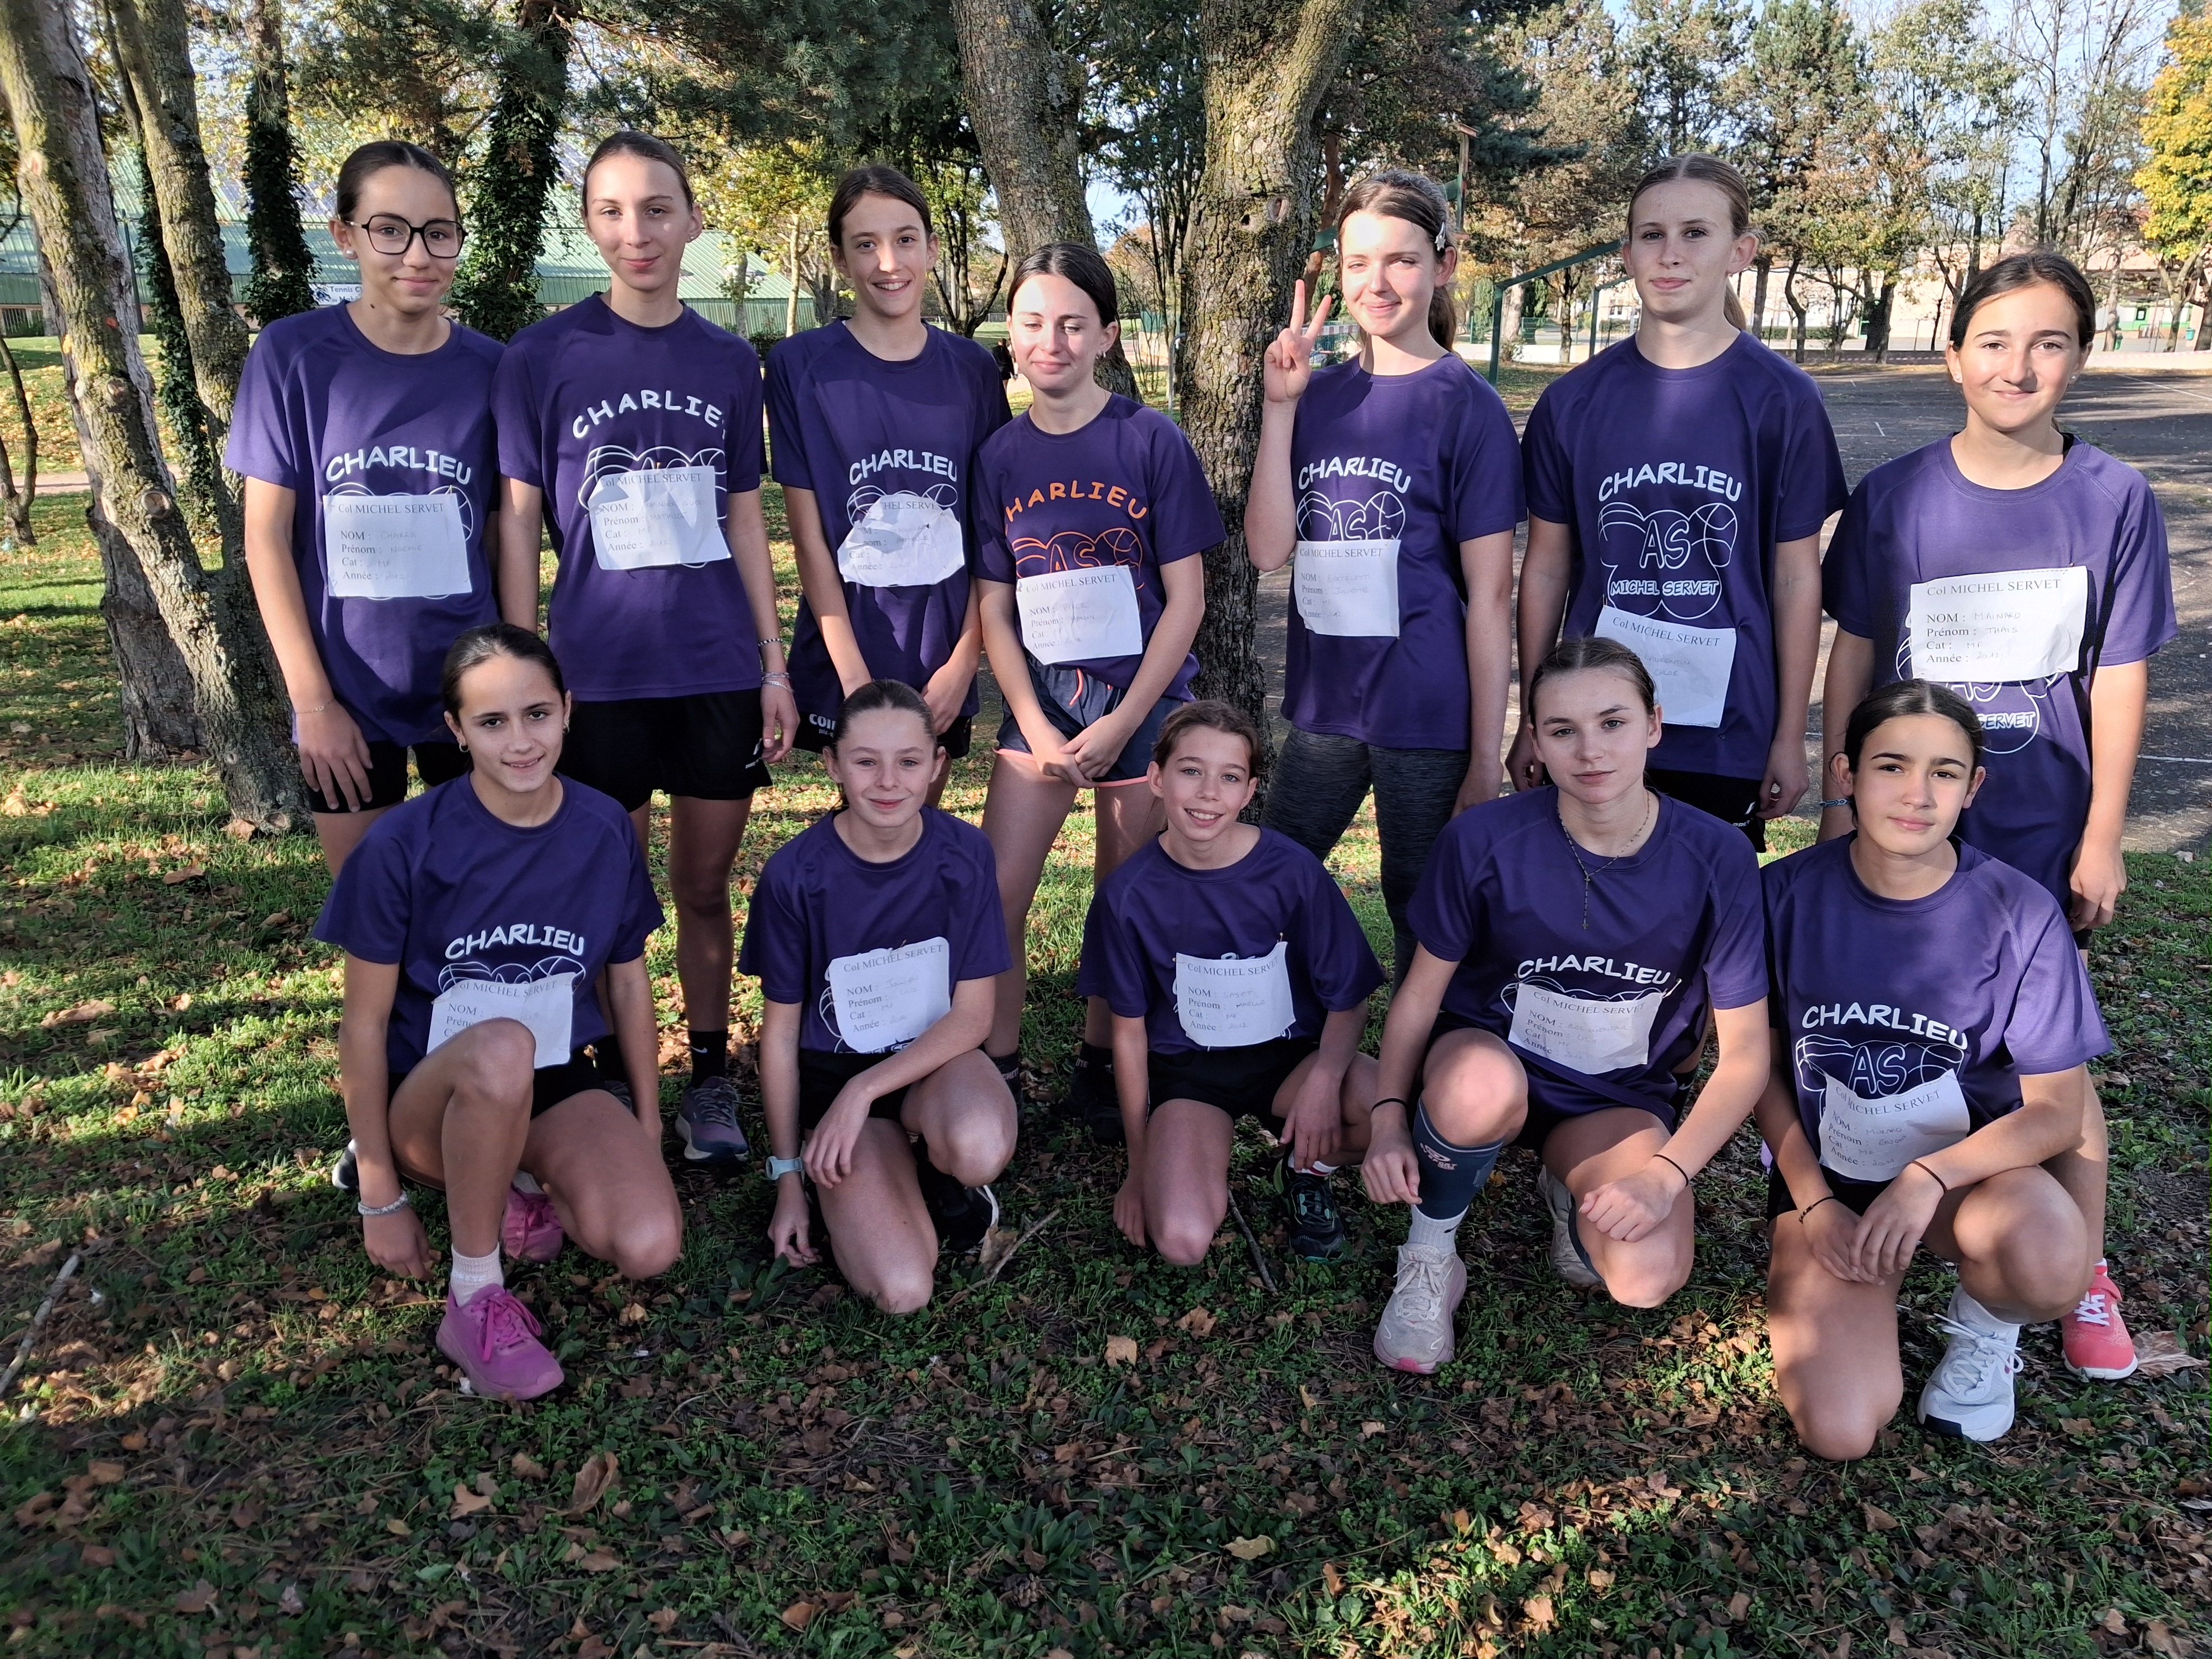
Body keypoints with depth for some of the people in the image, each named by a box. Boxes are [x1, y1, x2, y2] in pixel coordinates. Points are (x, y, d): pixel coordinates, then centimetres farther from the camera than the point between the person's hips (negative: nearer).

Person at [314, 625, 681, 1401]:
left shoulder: (604, 830, -7)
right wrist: (381, 1196, -6)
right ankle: (473, 1299, -18)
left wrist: (647, 1128, 8)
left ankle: (529, 1180, 9)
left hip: (555, 1087, 3)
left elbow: (629, 981, 6)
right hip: (433, 1097, -2)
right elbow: (364, 1024, -9)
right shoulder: (404, 843, -16)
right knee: (501, 1050, -40)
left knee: (649, 1247, -25)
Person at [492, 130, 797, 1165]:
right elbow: (518, 522, -1)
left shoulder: (729, 362, 7)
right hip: (599, 676, -2)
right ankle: (619, 1084, 24)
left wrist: (774, 664, 6)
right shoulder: (543, 357, -1)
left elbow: (744, 519, 10)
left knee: (705, 887, 11)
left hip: (718, 671, 2)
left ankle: (711, 1077, 25)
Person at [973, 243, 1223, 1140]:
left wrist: (1121, 725, -12)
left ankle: (1100, 1069, 27)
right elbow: (994, 609, 3)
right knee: (994, 900, -4)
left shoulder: (1152, 442, -6)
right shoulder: (999, 455, 2)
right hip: (1040, 704, 2)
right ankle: (996, 1075, 14)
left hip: (1145, 703, -2)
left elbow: (1185, 600, -6)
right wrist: (1036, 728, -9)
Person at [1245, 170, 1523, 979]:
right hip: (1324, 704, 5)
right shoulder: (1321, 394, 6)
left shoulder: (1467, 406, -6)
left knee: (1424, 914, 8)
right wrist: (1280, 407, -9)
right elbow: (1268, 548, -2)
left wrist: (1485, 757, -9)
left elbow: (1489, 596, -7)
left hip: (1428, 717, -5)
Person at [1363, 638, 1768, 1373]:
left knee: (1647, 1276, -27)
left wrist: (1667, 1173, -21)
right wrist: (1390, 1118, -18)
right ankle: (1428, 1254, -8)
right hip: (1488, 1066, -1)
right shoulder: (1482, 840, -16)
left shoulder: (1717, 860, -14)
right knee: (1480, 1088, -40)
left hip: (1620, 1096, 1)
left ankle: (1571, 1189, 10)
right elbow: (1421, 994, -5)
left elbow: (1745, 1053, -9)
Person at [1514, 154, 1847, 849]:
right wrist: (1531, 722, 5)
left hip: (1729, 732, -1)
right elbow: (1546, 568, 4)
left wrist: (1790, 738, 0)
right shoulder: (1573, 401, -1)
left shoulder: (1782, 400, -4)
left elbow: (1796, 577, -1)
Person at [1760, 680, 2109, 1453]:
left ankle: (1985, 1326, 2)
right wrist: (1814, 1203, -9)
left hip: (1969, 1167, 1)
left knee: (2051, 1260, -36)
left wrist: (1929, 1177, -23)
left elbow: (2057, 1111, -8)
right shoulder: (1788, 893, -12)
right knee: (1840, 1432, -18)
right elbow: (1762, 1064, -1)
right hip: (1824, 1175, 0)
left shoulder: (2019, 914, -13)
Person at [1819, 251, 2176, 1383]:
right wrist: (1835, 808, 2)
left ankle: (2085, 1276, 20)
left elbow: (2118, 679, -1)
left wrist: (2102, 839, -1)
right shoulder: (1893, 498, -4)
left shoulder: (2112, 500, -4)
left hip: (2040, 825, 0)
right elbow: (1851, 657, 2)